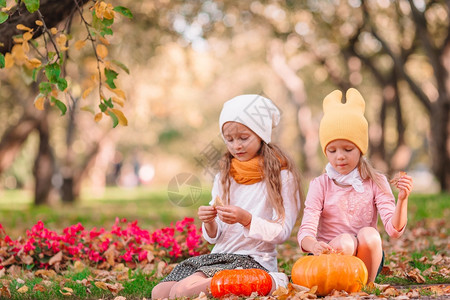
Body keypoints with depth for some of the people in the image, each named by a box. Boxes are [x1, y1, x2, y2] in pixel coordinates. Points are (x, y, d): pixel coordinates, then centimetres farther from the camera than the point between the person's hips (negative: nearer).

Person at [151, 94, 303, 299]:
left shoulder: (281, 176, -2)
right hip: (219, 256, 7)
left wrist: (246, 219, -23)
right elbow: (214, 238, 14)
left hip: (255, 260, -6)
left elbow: (282, 232, -8)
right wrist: (209, 223, -10)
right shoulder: (223, 177, 14)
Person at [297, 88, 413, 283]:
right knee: (343, 242, -33)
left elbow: (394, 230, -9)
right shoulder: (320, 185, -1)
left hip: (365, 259, 2)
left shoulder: (375, 183, 1)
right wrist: (313, 245, -37)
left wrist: (402, 200, -29)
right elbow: (306, 231, -12)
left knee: (369, 234, -30)